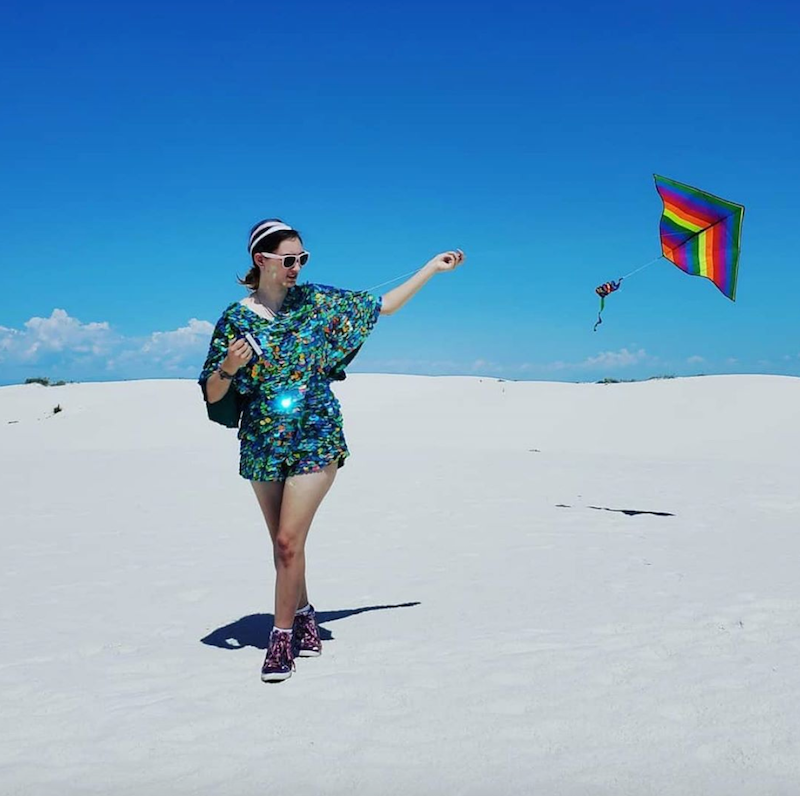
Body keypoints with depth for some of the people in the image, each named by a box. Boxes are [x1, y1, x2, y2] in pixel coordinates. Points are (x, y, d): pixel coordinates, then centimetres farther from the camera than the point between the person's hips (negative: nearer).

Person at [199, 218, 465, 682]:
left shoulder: (318, 301, 0)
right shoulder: (237, 317, -1)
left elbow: (383, 306, 11)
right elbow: (212, 394, 0)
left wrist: (434, 266, 14)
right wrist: (228, 368, -22)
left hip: (315, 440, -2)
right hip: (262, 444, 2)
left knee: (289, 540, -10)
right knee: (284, 543, 12)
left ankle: (284, 636, 2)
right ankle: (304, 617, 31)